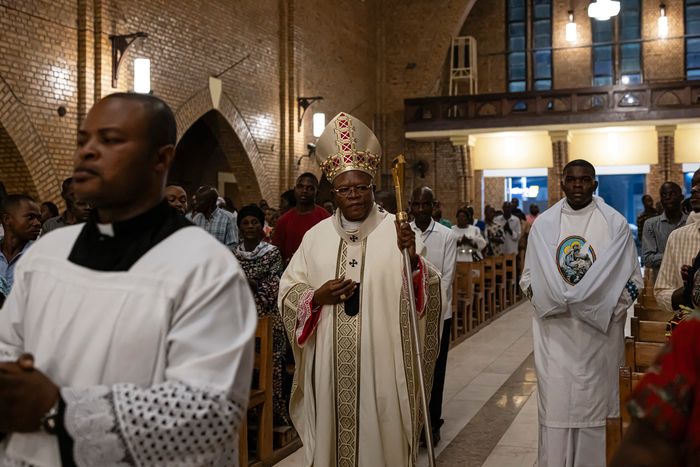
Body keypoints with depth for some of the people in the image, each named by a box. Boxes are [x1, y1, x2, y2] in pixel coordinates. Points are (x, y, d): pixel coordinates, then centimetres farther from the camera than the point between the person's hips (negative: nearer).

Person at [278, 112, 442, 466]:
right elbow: (288, 289, 9)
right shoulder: (317, 235, 6)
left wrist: (412, 259, -28)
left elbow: (424, 294, -9)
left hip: (380, 362, -2)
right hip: (331, 365, 3)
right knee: (334, 434, 12)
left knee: (381, 436, 6)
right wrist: (317, 297, -11)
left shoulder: (396, 231, -3)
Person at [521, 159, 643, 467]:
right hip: (554, 331, 1)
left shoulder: (615, 223, 1)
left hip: (599, 331, -1)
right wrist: (546, 300, -8)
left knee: (595, 404, 4)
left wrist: (608, 308, -11)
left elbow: (633, 279, 4)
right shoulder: (543, 224, 6)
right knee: (554, 404, 1)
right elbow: (528, 277, 10)